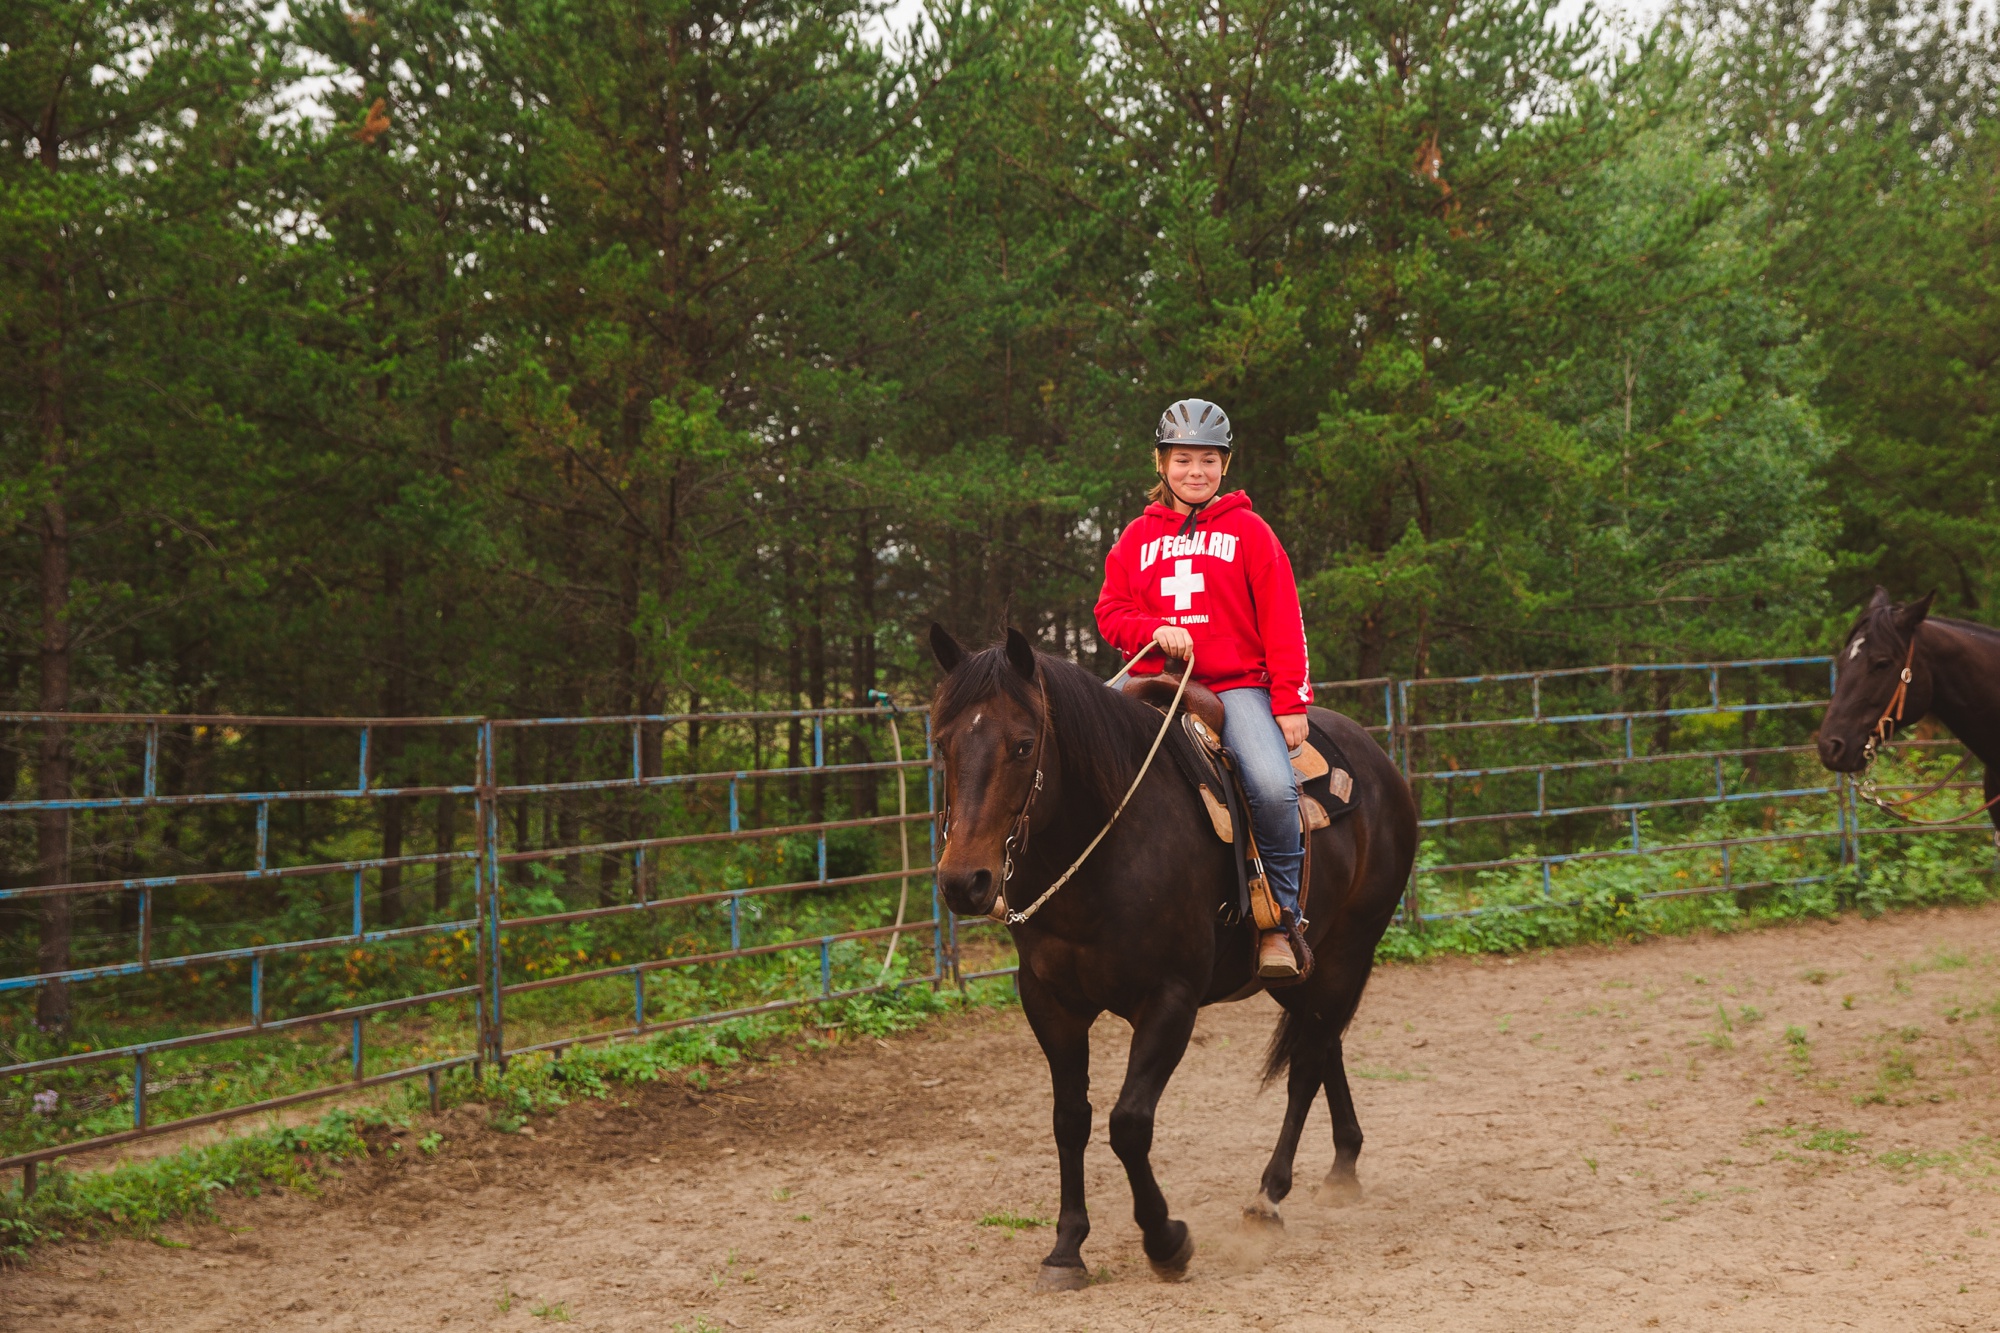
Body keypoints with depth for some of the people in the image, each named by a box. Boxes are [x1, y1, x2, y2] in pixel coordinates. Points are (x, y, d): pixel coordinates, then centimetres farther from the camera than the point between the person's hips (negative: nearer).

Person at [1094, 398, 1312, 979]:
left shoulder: (1248, 532, 8)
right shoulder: (1137, 537, 15)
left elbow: (1282, 622, 4)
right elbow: (1110, 612, 12)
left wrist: (1290, 700, -5)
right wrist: (1155, 631, -10)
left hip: (1236, 685, -2)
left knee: (1273, 786, -28)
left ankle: (1280, 921, -11)